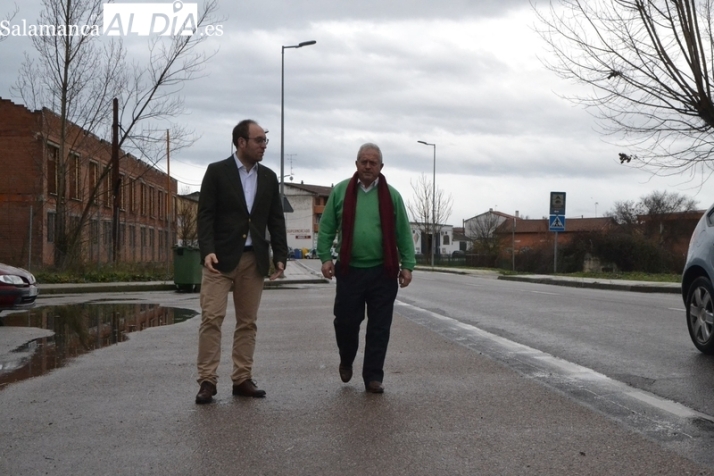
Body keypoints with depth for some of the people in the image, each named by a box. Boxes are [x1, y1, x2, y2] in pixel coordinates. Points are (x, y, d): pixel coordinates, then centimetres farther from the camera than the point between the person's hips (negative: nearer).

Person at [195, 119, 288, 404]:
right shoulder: (217, 172, -1)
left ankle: (242, 379, 12)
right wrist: (207, 250, -19)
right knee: (212, 317, -9)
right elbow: (205, 215, -6)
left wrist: (280, 256, 4)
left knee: (247, 322, 6)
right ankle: (207, 381, -5)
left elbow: (276, 220, 12)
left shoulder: (269, 177, 12)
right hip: (221, 257, -4)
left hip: (254, 260, 4)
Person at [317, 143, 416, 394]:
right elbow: (327, 227, 4)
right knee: (345, 321, 4)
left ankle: (373, 377, 12)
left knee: (379, 328, 3)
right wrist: (325, 257, -5)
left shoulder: (391, 195, 3)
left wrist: (407, 265, -1)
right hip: (349, 270, 0)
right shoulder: (341, 191, 3)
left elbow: (403, 233, 4)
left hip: (383, 272, 0)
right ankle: (346, 361, 32)